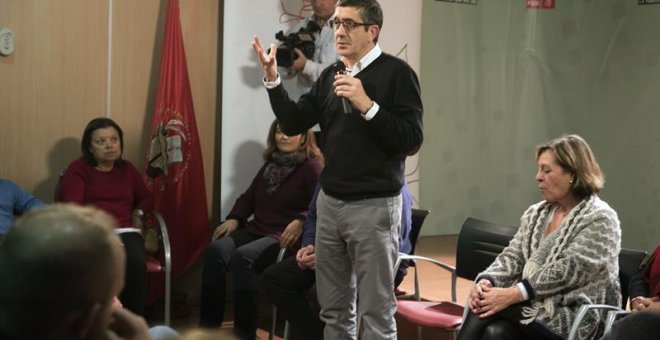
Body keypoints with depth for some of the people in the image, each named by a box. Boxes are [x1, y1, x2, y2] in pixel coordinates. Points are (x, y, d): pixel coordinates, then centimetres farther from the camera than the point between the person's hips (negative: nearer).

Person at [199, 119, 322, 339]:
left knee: (242, 256, -33)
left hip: (283, 237, -7)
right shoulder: (270, 165, 22)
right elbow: (248, 198, 24)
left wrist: (300, 222, -31)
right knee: (215, 250, -21)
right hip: (255, 229, 7)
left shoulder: (312, 167, -2)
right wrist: (234, 219, 6)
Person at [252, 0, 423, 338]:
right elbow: (293, 123, 8)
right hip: (330, 202, 6)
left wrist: (366, 105, -23)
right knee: (334, 309, 13)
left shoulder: (396, 72, -7)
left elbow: (411, 139, -15)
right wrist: (272, 80, -3)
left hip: (374, 206, -6)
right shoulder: (330, 76, 12)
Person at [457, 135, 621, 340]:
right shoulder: (535, 214, 15)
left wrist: (513, 294, -27)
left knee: (486, 310, -26)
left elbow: (567, 270, -18)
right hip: (534, 307, 6)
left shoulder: (600, 219, -8)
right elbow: (512, 256, 9)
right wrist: (486, 281, -14)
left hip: (575, 319, -6)